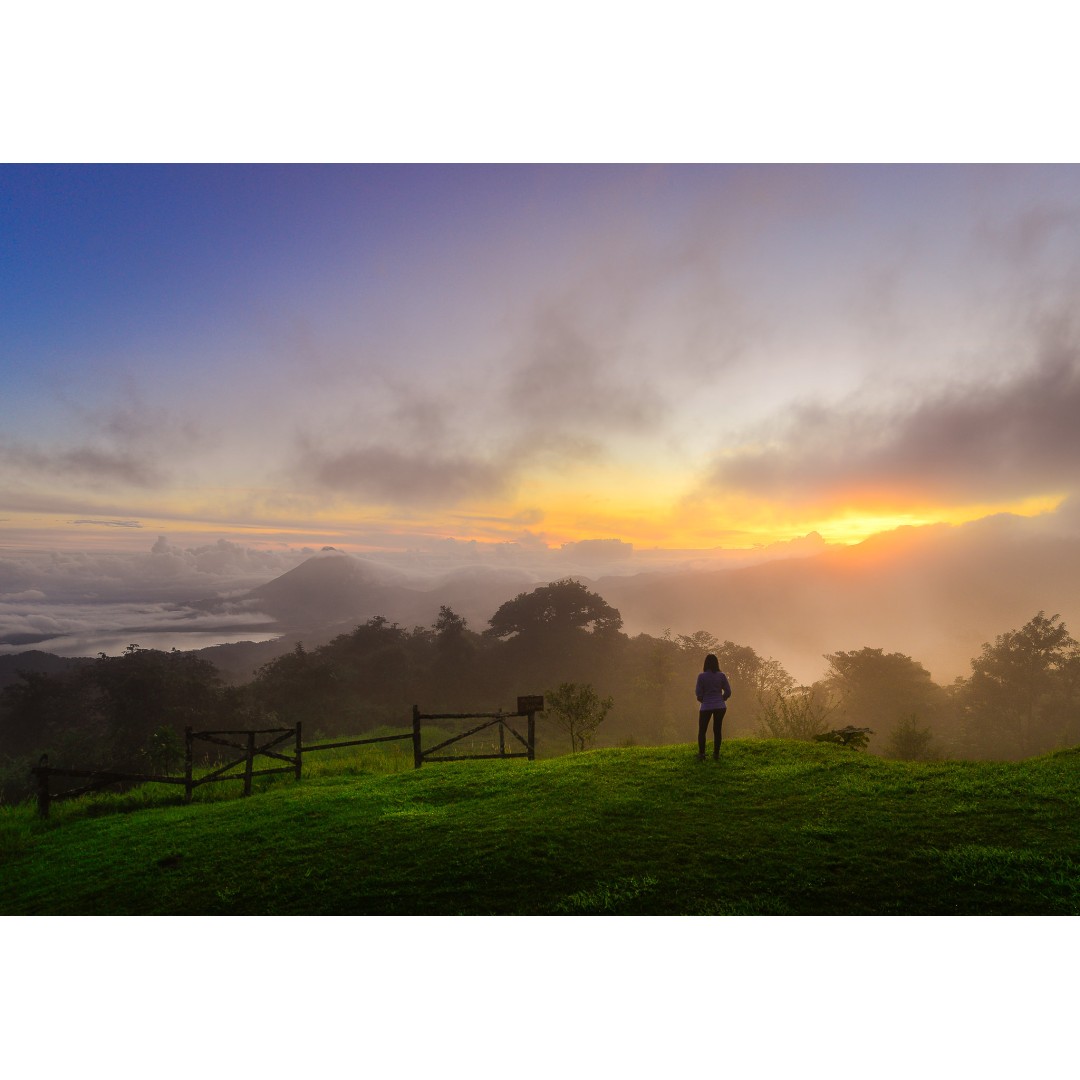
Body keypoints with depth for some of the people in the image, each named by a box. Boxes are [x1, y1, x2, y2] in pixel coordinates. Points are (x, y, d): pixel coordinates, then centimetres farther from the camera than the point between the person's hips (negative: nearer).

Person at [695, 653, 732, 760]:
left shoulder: (702, 676, -9)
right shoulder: (721, 675, -3)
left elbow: (698, 693, -8)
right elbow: (728, 692, -1)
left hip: (706, 707, -2)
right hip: (720, 706, 2)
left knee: (702, 731, 8)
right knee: (717, 730, 11)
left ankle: (701, 754, 1)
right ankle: (716, 754, 11)